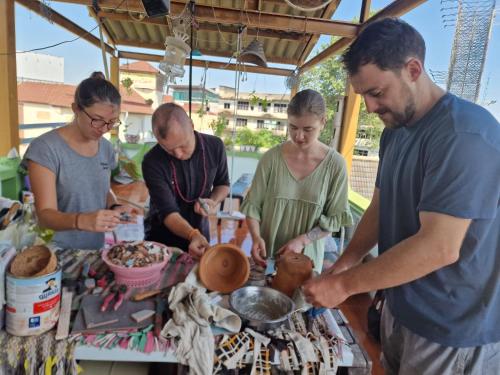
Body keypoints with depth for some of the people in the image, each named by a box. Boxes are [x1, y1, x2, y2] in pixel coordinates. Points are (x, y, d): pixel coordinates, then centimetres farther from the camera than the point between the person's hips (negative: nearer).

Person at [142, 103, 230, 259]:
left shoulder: (215, 146, -14)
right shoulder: (152, 162, -23)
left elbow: (223, 184, 3)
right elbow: (168, 211, -26)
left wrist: (213, 202, -17)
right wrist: (192, 234, -43)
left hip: (200, 234, 3)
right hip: (161, 239, -2)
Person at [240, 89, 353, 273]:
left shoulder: (335, 164, -10)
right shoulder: (272, 157, -10)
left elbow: (336, 217, -6)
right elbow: (252, 204, -4)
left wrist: (302, 240, -16)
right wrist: (256, 236, -20)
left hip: (307, 257, 0)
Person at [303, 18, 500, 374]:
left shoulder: (464, 132, -23)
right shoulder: (394, 132, 4)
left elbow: (440, 247, -28)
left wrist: (344, 284, -21)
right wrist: (344, 264, -4)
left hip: (452, 328, -7)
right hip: (400, 306, 7)